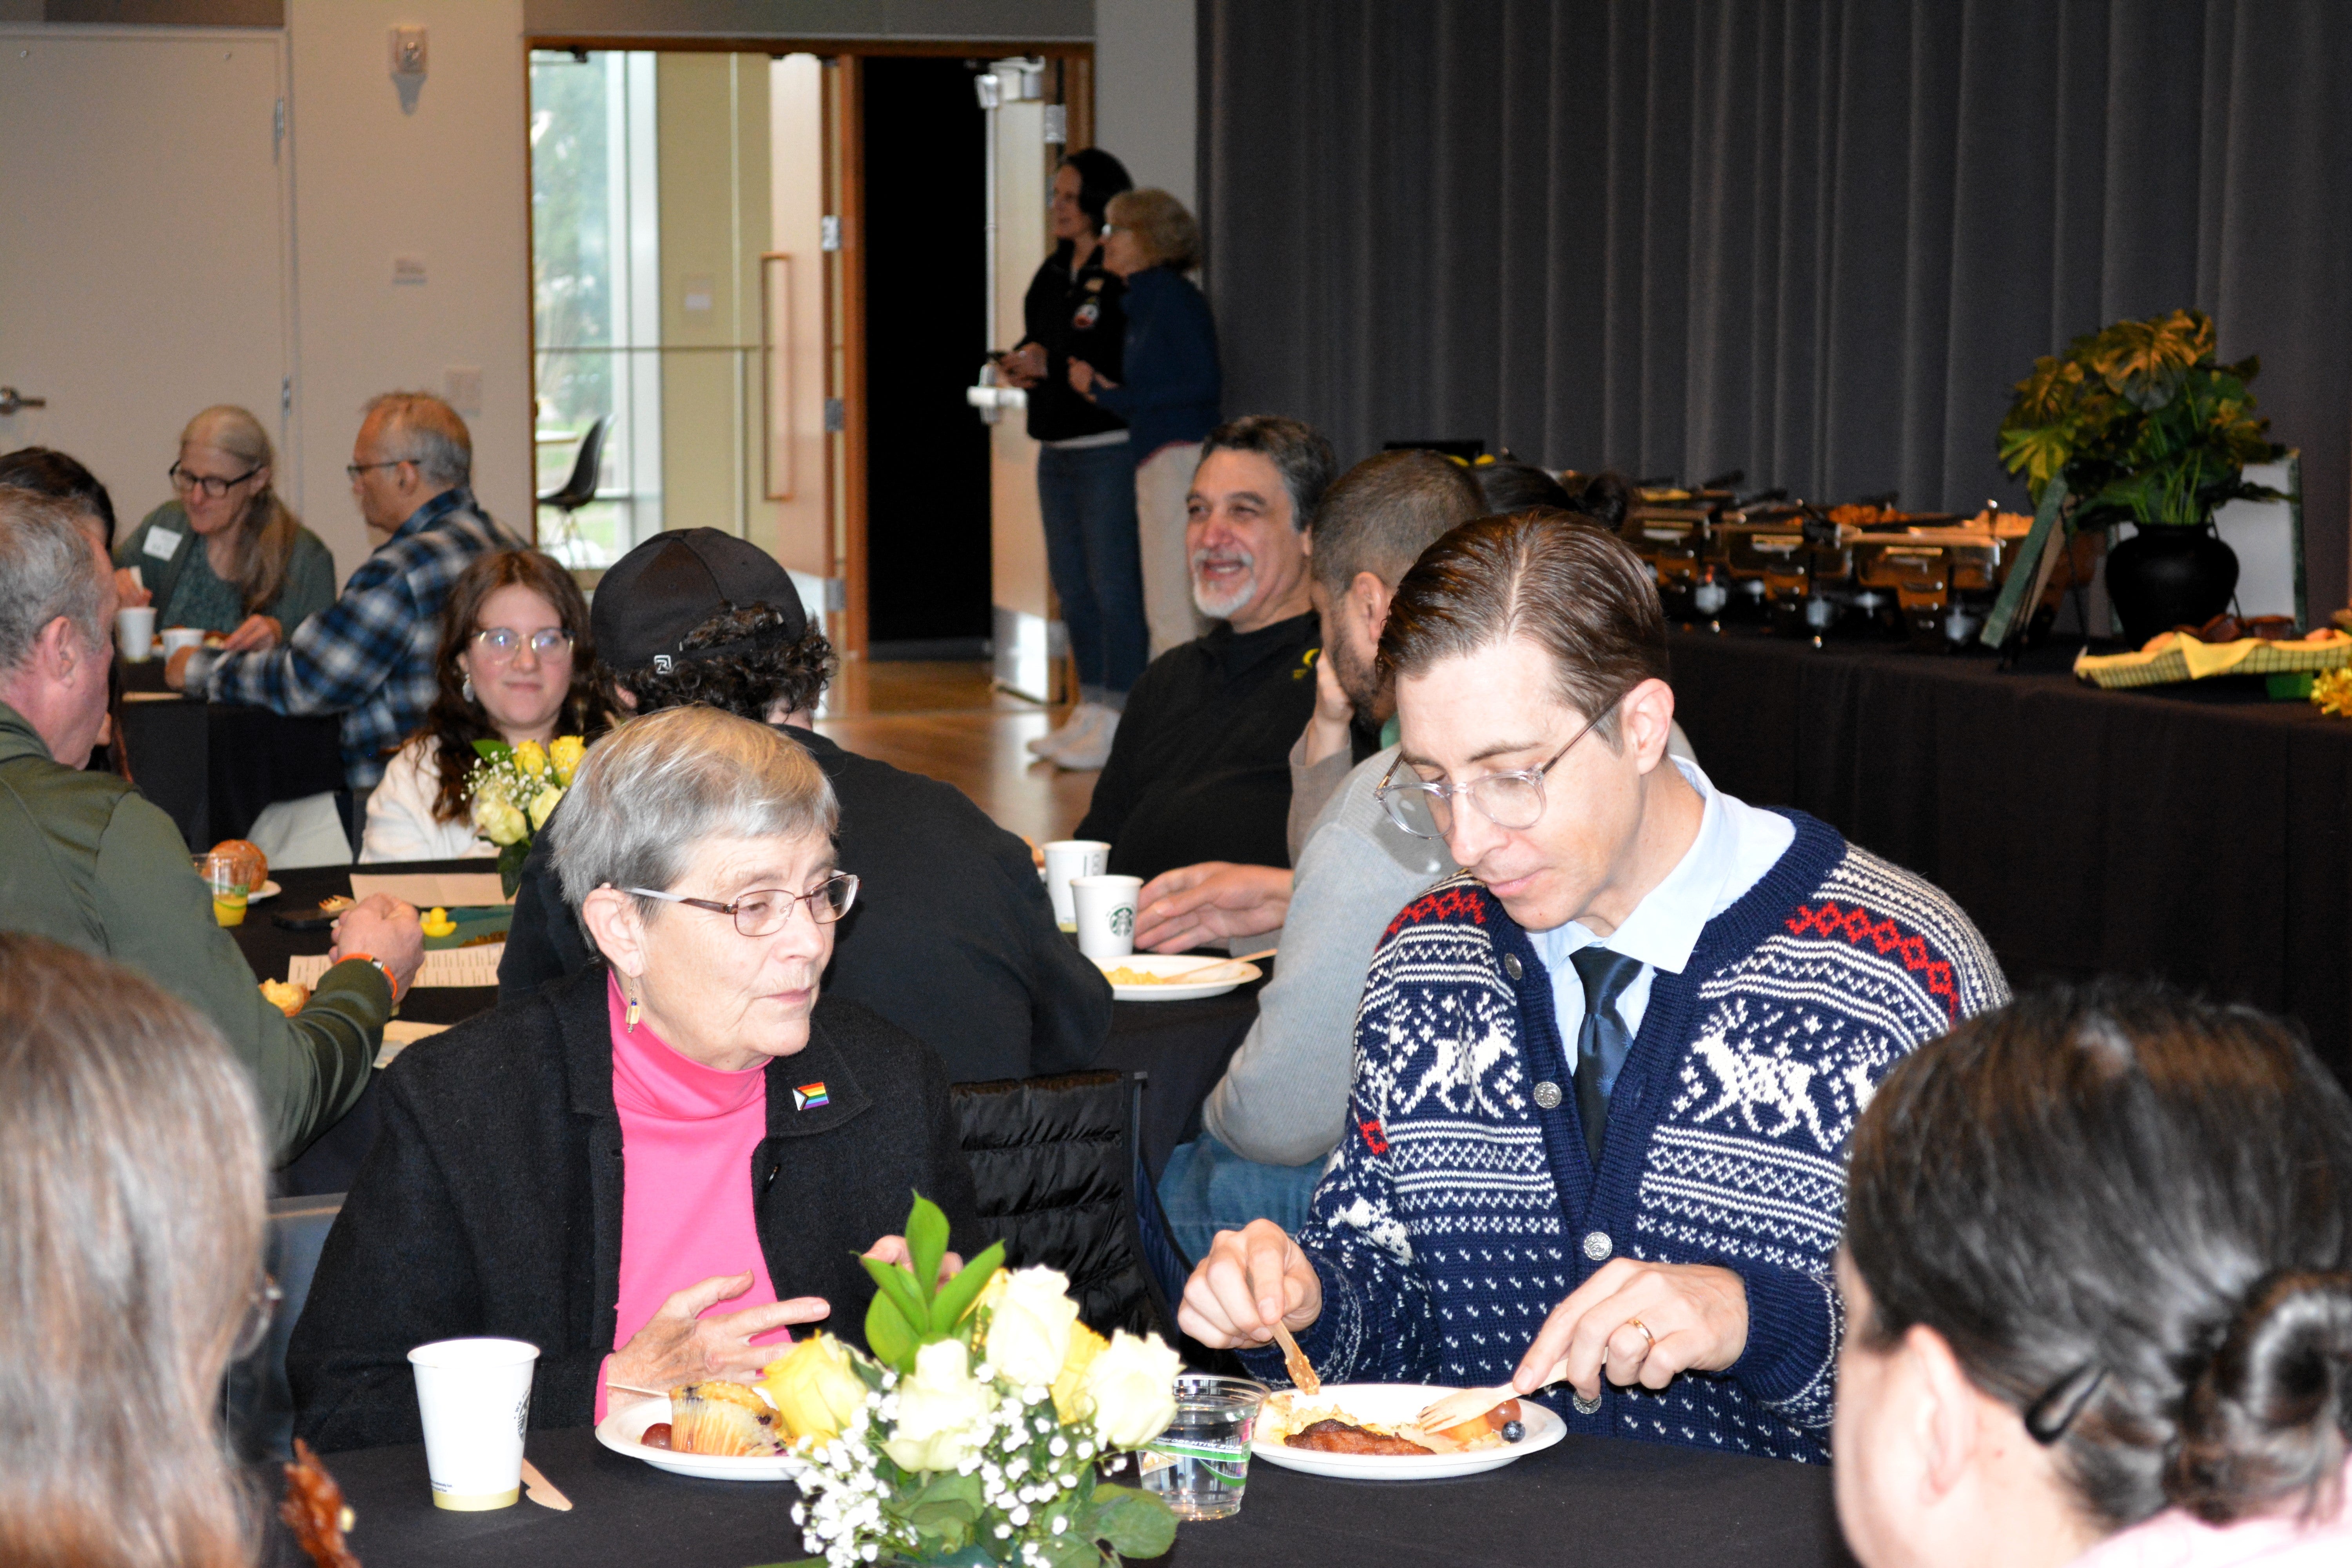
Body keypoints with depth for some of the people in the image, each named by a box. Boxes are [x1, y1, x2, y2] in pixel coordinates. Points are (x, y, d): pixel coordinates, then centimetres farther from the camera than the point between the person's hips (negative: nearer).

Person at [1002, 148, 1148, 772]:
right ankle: (1090, 709, 23)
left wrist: (1055, 366, -20)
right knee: (1071, 585, 14)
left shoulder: (1125, 277, -13)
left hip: (1109, 446, -10)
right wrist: (1023, 365, 2)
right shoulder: (1054, 272, 15)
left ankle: (1120, 718, -1)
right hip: (1057, 446, 10)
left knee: (1113, 584, -6)